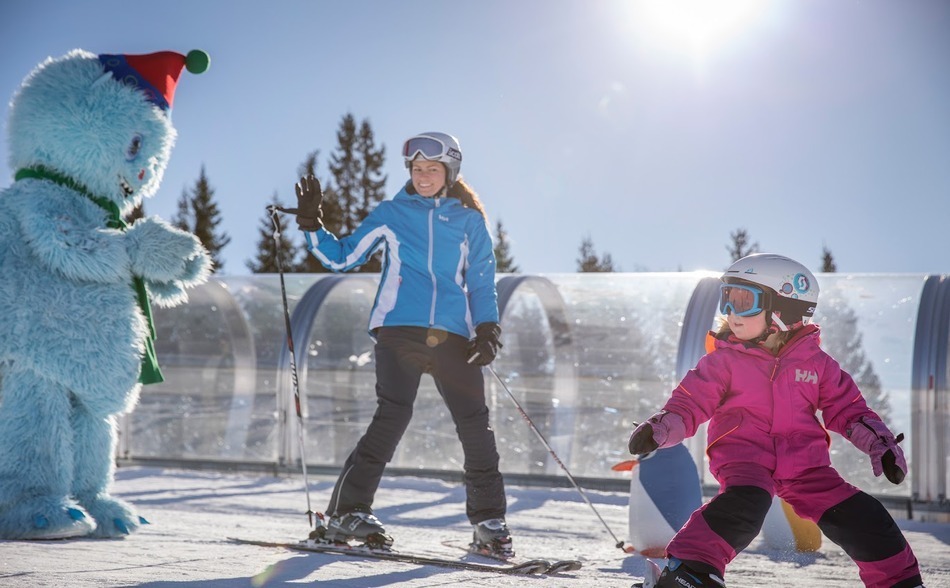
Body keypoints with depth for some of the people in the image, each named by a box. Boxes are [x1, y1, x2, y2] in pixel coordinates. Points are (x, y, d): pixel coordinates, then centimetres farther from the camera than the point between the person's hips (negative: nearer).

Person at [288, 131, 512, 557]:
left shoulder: (469, 221, 14)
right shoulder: (391, 214, 12)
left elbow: (482, 282, 13)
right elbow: (342, 257, 14)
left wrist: (487, 329, 0)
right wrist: (311, 225, 1)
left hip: (453, 336, 2)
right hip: (399, 330, -2)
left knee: (475, 425, -3)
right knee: (393, 417, -14)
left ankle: (489, 523, 8)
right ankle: (347, 513, -6)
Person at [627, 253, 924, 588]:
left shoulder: (816, 362, 6)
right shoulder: (724, 360, 1)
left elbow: (847, 408, 13)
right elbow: (690, 403, -2)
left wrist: (880, 443, 1)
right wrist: (660, 429, -20)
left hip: (804, 463, 3)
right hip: (744, 458, -2)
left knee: (859, 517, -6)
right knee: (743, 506, -34)